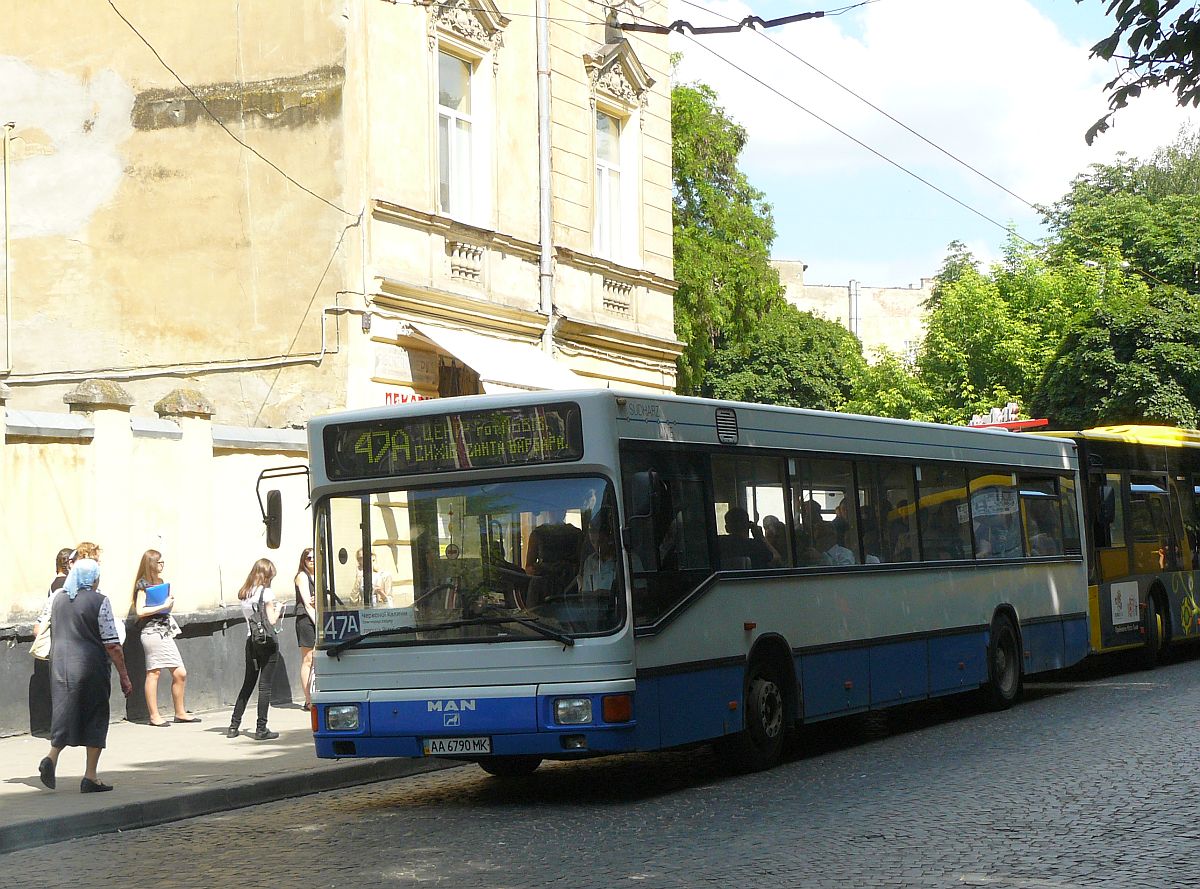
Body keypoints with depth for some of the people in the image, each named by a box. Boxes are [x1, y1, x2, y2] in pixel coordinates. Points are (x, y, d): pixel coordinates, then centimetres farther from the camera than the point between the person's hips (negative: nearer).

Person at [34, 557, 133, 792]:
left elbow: (38, 629, 13)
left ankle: (51, 757, -10)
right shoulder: (100, 602, -9)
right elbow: (112, 645, -10)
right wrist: (124, 677, -4)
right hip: (91, 666, -4)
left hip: (60, 664, 4)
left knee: (65, 712, 14)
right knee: (95, 717, 6)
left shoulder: (56, 597, 5)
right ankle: (90, 777, 5)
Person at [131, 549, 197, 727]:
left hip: (165, 631, 9)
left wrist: (170, 601, 6)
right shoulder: (143, 584, -7)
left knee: (180, 673, 6)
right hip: (152, 631, -8)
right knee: (153, 672, -6)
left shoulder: (159, 582, 19)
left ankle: (180, 712, 14)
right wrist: (163, 606, -14)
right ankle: (154, 716, -2)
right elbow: (140, 611, -16)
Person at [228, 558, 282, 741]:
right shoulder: (266, 592, -11)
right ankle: (261, 729, -1)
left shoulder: (245, 594, 8)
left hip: (250, 641, 6)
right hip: (267, 642, -6)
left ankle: (234, 725, 15)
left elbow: (248, 616, 12)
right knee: (265, 685, -1)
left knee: (248, 683, 15)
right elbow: (272, 620, -15)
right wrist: (277, 611, 5)